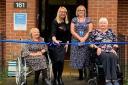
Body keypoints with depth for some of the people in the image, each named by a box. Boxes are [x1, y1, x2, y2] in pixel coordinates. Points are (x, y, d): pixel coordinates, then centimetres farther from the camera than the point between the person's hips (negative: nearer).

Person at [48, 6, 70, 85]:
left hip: (63, 44, 5)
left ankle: (60, 78, 15)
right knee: (56, 61, -2)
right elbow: (53, 33, -25)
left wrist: (67, 43, 7)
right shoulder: (55, 22, -12)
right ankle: (55, 78, 9)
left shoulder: (67, 23, 5)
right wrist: (55, 40, -43)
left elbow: (68, 34, 12)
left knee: (61, 61, 4)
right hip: (55, 44, -5)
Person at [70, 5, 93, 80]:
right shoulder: (74, 20, 8)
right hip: (76, 41, 1)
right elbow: (72, 31, 0)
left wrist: (84, 38, -13)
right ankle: (80, 74, 4)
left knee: (85, 57, -4)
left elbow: (90, 31, 0)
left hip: (86, 41, -1)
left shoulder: (88, 20, 7)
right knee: (77, 57, -2)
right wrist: (79, 38, -11)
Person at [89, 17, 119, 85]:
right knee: (106, 56, -36)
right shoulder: (95, 32, 15)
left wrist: (114, 48, 2)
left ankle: (114, 79, -38)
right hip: (100, 51, -2)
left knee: (113, 57, -34)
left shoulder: (111, 32, 23)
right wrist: (97, 48, -8)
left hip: (111, 51, 2)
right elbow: (91, 43, 8)